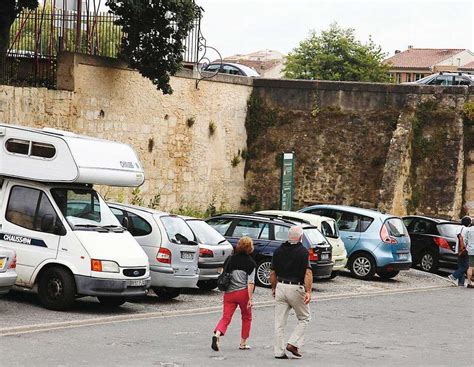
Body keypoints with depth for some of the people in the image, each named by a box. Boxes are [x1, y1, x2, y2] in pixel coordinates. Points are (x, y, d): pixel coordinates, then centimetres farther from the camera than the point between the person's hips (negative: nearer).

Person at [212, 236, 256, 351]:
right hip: (243, 292, -3)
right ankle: (243, 343, 19)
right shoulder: (250, 262, -3)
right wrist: (250, 298, -11)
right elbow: (250, 282, -10)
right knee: (246, 317, 16)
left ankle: (217, 334, -27)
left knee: (226, 317, 0)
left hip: (229, 293, 3)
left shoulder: (230, 259, 10)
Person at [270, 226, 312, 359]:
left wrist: (274, 288, 23)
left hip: (280, 287, 4)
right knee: (304, 318, 13)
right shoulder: (303, 251, -8)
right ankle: (293, 344, 0)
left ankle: (279, 352, 6)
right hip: (296, 288, -4)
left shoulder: (278, 251, 6)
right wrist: (308, 292, -17)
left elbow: (273, 273, 11)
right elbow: (308, 273, -15)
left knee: (279, 322, 7)